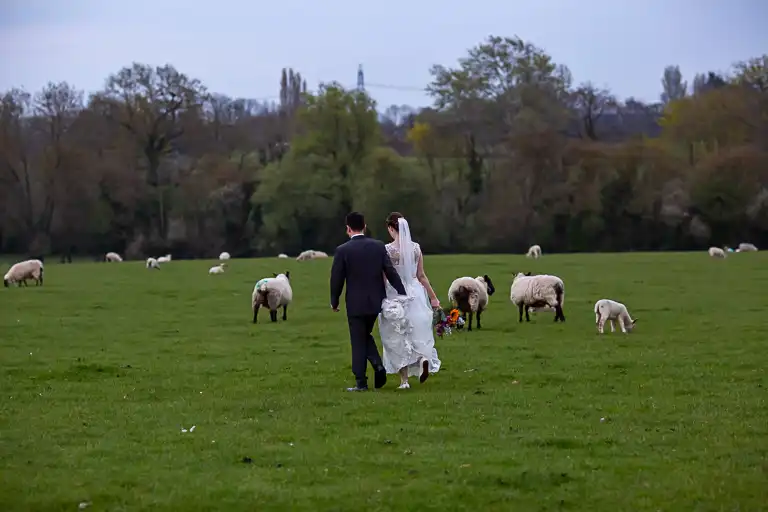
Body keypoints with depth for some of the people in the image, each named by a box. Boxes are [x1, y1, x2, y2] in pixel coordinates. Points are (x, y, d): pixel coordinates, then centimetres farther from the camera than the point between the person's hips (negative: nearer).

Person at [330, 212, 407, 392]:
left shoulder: (342, 251, -10)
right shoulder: (379, 246, -1)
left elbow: (337, 279, -6)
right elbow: (391, 272, -3)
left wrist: (334, 302, 8)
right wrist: (403, 295, 2)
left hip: (355, 303, -4)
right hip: (376, 301, 4)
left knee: (358, 342, 5)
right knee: (366, 336, 22)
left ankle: (361, 382, 5)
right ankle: (378, 365, 0)